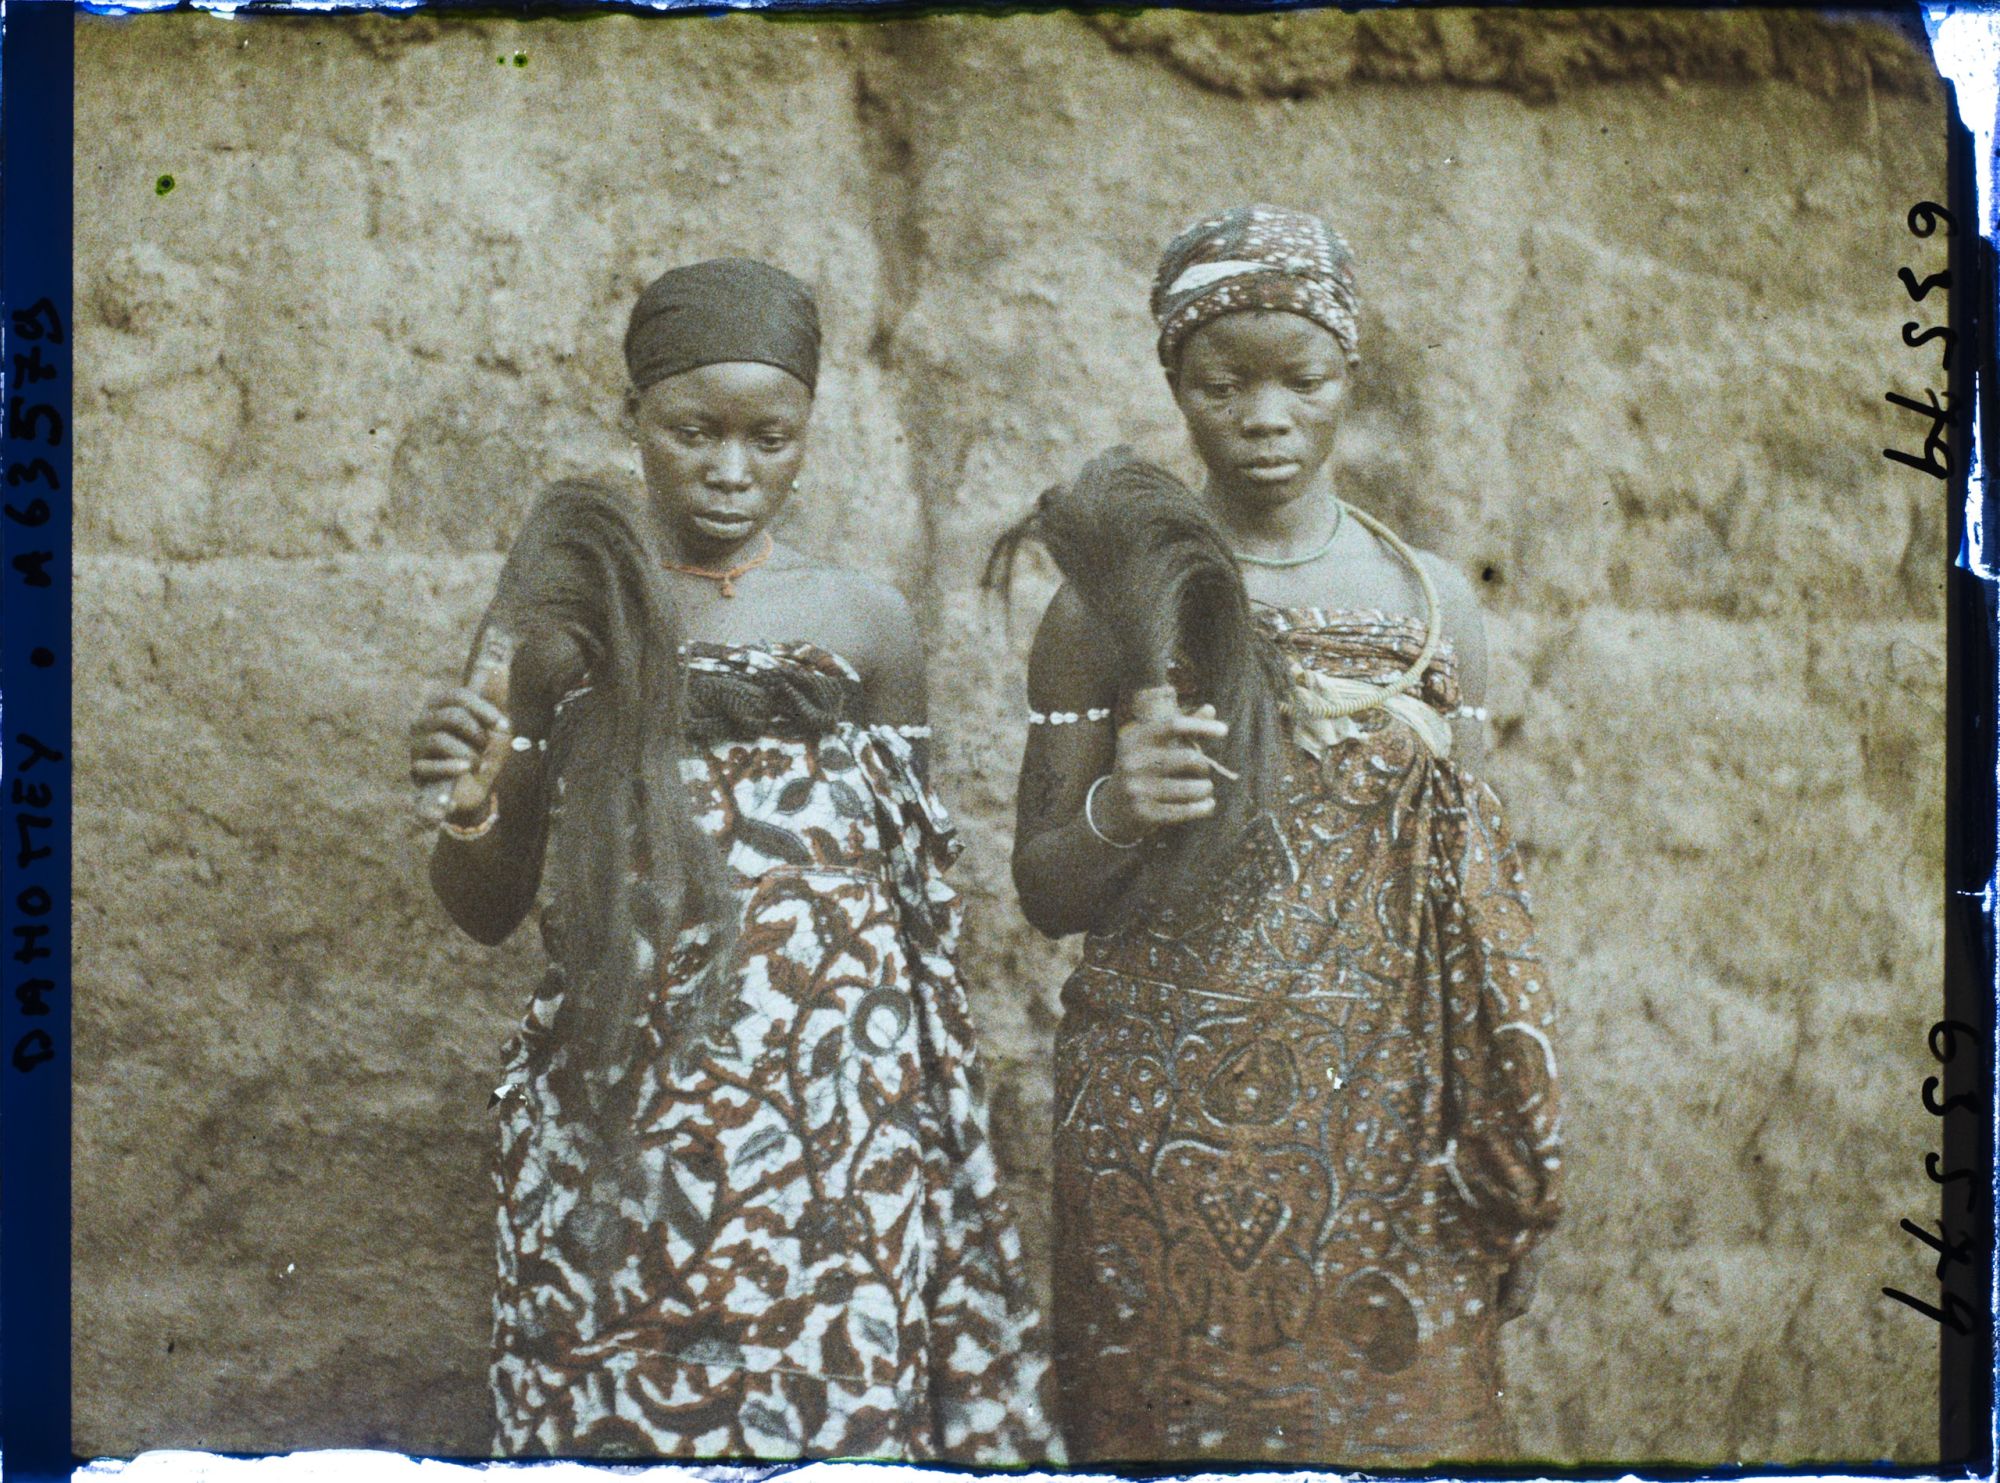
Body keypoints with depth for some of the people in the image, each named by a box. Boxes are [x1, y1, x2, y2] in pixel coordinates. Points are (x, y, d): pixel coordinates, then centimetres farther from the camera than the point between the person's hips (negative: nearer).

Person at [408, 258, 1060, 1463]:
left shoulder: (866, 624, 6)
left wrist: (943, 1127, 11)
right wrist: (469, 811, -11)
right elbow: (489, 911, 9)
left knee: (840, 1399, 1)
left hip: (836, 1117, 0)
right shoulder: (559, 620, 3)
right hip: (629, 1114, 0)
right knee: (625, 1418, 3)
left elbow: (920, 909, 12)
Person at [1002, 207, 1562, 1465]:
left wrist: (1510, 1183, 7)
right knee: (1170, 1426, 2)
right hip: (1167, 1127, -2)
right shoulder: (1116, 604, 1)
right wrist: (1114, 813, -17)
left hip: (1383, 1121, 2)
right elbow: (1045, 894, 5)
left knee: (1402, 1423, 4)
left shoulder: (1434, 605, 7)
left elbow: (1476, 902, 11)